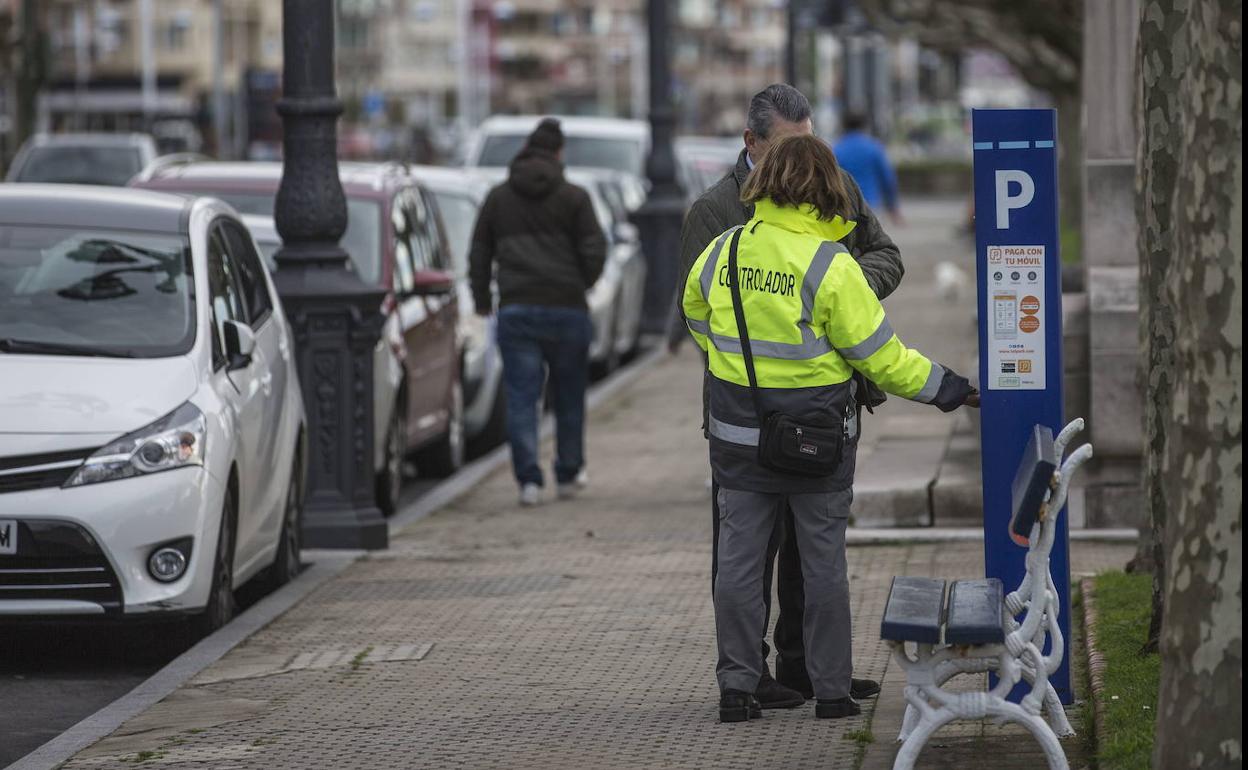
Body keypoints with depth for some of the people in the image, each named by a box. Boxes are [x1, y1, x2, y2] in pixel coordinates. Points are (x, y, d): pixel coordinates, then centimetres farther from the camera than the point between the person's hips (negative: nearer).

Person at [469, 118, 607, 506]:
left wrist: (482, 299, 25)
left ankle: (528, 479, -9)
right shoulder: (573, 198, 1)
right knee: (569, 395, 13)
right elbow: (594, 251, -3)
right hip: (566, 309, -1)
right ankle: (569, 474, 22)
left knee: (521, 397, 0)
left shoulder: (498, 197, 9)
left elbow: (478, 255, 12)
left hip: (515, 310, 1)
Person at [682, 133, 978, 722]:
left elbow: (696, 320, 16)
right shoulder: (831, 265, -15)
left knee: (739, 559, 8)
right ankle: (831, 690, 12)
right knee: (823, 562, 7)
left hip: (739, 436, 3)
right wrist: (941, 387, 1)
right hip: (817, 437, -3)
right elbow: (878, 353, -12)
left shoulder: (721, 253, -1)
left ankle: (737, 688, 8)